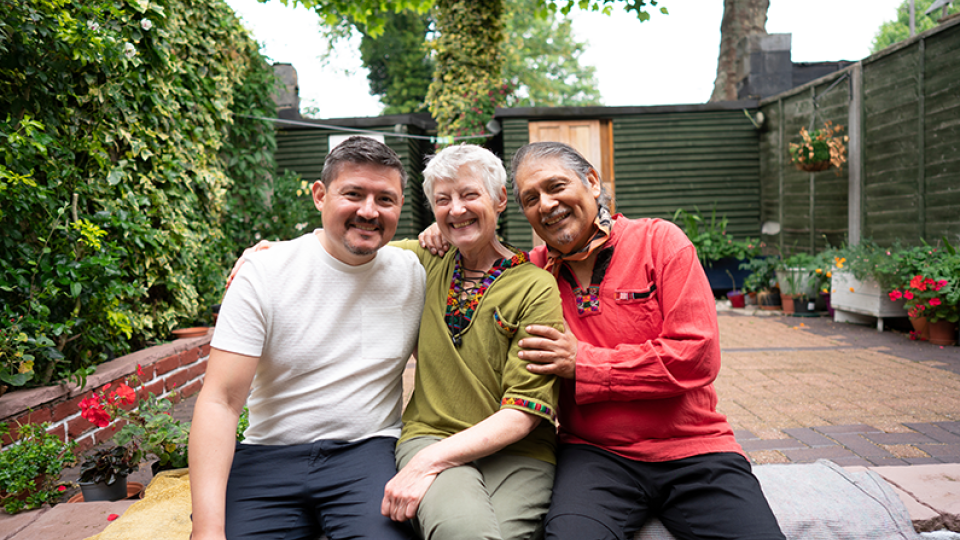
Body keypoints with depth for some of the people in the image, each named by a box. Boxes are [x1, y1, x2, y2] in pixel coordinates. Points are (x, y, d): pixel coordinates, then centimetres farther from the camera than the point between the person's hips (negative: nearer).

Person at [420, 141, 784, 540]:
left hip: (692, 448, 0)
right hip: (595, 453, 1)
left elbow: (697, 357, -9)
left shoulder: (658, 240, 0)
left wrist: (582, 362, -9)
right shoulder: (533, 269, 7)